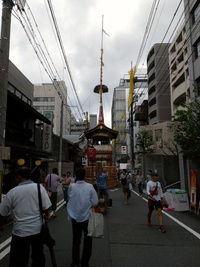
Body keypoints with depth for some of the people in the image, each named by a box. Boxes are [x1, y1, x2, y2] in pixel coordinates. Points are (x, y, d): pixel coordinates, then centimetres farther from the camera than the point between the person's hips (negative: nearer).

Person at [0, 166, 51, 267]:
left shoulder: (12, 192, -9)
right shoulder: (39, 187, -9)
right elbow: (46, 207, -9)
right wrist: (47, 215, 13)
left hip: (20, 231, -1)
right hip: (37, 229, 2)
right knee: (38, 255, 21)